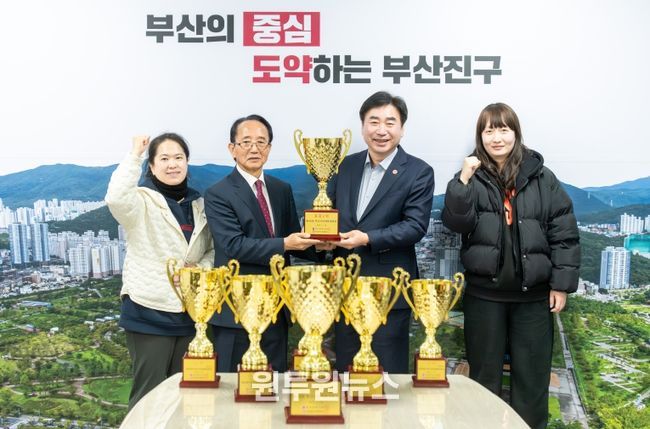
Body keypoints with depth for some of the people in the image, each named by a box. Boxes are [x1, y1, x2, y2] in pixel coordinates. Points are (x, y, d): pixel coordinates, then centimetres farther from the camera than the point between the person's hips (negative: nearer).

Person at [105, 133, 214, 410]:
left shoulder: (199, 205, 10)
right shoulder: (143, 200, -6)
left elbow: (212, 249, 15)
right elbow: (117, 198, -29)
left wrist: (202, 268, -6)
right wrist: (134, 154, -20)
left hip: (191, 312, 5)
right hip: (150, 311, -5)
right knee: (150, 391, 3)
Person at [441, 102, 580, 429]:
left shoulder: (541, 178, 0)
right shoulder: (473, 177, 0)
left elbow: (564, 233, 1)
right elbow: (455, 222, -12)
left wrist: (562, 283, -3)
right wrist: (463, 180, -24)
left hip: (533, 294, 0)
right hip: (484, 292, 0)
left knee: (532, 377, 10)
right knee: (484, 375, 12)